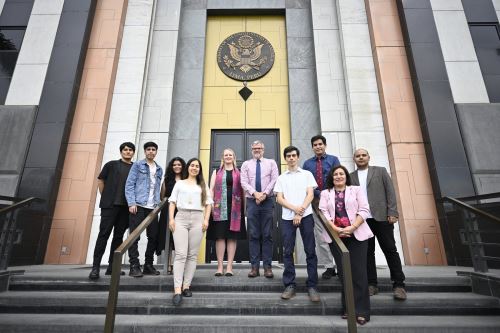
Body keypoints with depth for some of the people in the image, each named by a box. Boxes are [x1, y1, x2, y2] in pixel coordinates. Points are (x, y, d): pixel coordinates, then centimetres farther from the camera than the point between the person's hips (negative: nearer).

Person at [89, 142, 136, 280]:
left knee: (119, 236, 6)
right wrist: (105, 197, 5)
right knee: (104, 234, -4)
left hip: (126, 207, 3)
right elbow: (100, 180, 9)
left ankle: (111, 266, 14)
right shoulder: (111, 165, 8)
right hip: (110, 205, -2)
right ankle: (95, 267, 0)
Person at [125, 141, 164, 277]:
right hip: (138, 205, -5)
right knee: (134, 236, -2)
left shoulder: (159, 169, 18)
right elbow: (129, 184, -3)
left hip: (152, 208, 5)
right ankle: (134, 266, 6)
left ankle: (148, 265, 18)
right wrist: (131, 203, -12)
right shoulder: (137, 165, 4)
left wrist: (158, 204, 9)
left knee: (154, 236, 6)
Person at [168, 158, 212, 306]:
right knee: (180, 254, -10)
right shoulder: (179, 183, 17)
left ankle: (186, 286, 8)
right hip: (181, 218, -1)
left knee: (192, 255, 1)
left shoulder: (203, 185, 18)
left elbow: (208, 203, 11)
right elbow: (172, 201, 9)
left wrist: (206, 220, -1)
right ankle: (177, 290, -12)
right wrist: (171, 219, -3)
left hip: (197, 219, 1)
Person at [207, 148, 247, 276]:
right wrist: (210, 203, -5)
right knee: (220, 236, -1)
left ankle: (229, 266, 7)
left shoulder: (239, 172, 13)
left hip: (235, 207, 0)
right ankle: (220, 266, 7)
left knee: (232, 236, 1)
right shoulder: (216, 172, 15)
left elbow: (242, 190, 9)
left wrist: (245, 206, 1)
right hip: (220, 207, 0)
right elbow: (211, 189, 7)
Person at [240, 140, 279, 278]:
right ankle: (254, 266, 8)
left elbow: (274, 180, -1)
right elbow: (244, 182, 0)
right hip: (251, 201, 1)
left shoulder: (271, 162, 10)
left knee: (267, 234, 1)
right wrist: (255, 193, -14)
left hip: (268, 201, -1)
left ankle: (267, 266, 7)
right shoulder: (246, 164, 12)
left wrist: (264, 193, -14)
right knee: (253, 235, 2)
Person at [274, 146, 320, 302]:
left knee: (310, 251, 1)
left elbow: (310, 195, 1)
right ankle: (289, 285, 11)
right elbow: (279, 199, 5)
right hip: (287, 217, 1)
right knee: (288, 251, 2)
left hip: (306, 216, -1)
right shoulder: (281, 178, 13)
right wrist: (295, 208, -12)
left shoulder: (307, 174, 10)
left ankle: (312, 286, 10)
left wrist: (300, 213, -10)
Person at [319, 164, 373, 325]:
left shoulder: (356, 190, 10)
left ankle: (361, 311, 4)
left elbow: (364, 210, 0)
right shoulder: (325, 193, 13)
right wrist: (336, 229, -13)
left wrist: (352, 227, -13)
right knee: (343, 272, 5)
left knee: (358, 271, -4)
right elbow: (323, 212, 1)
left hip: (357, 234, -1)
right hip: (336, 236, 1)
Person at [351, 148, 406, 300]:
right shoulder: (350, 177, 12)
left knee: (390, 250, 2)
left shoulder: (380, 171, 10)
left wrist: (392, 213, -6)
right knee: (367, 252, 5)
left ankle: (399, 284, 11)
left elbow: (390, 191, 3)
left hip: (381, 217, -1)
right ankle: (372, 284, 13)